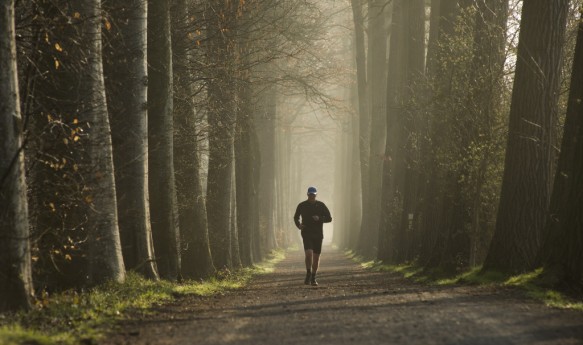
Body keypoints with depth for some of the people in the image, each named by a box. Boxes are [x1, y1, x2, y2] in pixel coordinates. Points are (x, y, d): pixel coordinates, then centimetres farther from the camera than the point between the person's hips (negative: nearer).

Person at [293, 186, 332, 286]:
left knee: (316, 257, 5)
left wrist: (319, 218, -19)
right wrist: (298, 225, -5)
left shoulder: (321, 205, -1)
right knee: (308, 254, -21)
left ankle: (313, 278, 20)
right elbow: (296, 217, 16)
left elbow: (329, 218, -1)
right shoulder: (302, 205, 0)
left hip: (318, 235, 1)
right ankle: (308, 274, -1)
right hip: (307, 234, -1)